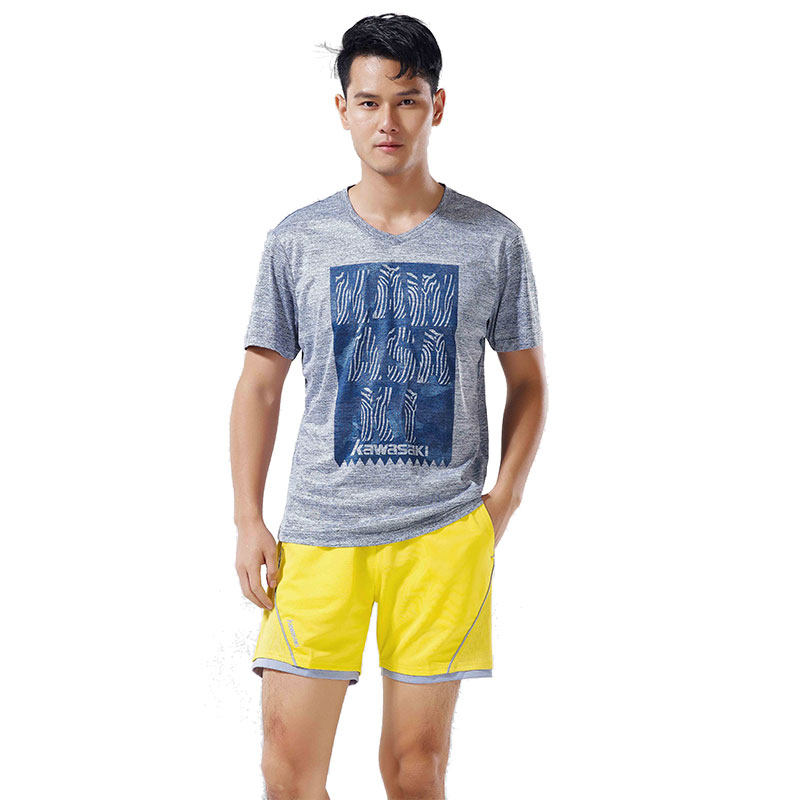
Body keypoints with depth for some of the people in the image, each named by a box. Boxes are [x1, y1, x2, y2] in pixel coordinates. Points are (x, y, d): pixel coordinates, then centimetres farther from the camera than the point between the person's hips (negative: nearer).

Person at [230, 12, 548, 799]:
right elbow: (259, 385, 9)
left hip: (444, 531, 0)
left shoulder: (493, 241, 2)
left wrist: (502, 501, 0)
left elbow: (527, 382, 11)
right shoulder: (297, 239, 3)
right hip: (318, 530, 1)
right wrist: (247, 520, 1)